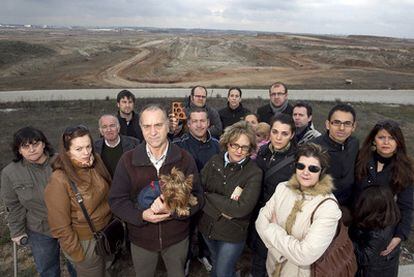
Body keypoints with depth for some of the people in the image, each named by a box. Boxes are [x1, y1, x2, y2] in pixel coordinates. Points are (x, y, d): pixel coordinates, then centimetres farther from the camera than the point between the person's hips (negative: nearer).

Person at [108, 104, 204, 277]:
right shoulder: (128, 160, -10)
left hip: (177, 237, 0)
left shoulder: (184, 159, -11)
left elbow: (197, 197, -9)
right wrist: (141, 215, -25)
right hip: (141, 238, 0)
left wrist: (172, 209, -27)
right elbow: (116, 200, -8)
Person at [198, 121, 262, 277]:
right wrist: (220, 211, -24)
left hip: (233, 234, -4)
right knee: (216, 263, 28)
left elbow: (242, 208, -26)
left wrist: (210, 196, -20)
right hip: (207, 226, 4)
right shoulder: (215, 162, -8)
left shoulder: (254, 173, -18)